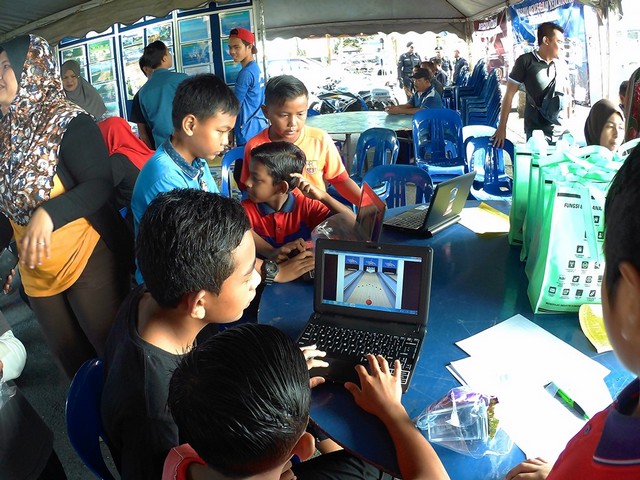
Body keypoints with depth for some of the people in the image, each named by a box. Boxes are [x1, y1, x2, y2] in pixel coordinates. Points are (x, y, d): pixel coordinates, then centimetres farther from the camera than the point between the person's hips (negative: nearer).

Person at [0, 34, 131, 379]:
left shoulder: (69, 122, -16)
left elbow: (100, 185, -26)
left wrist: (48, 214, -39)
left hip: (88, 260, -7)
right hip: (36, 269, 8)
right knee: (73, 363, 20)